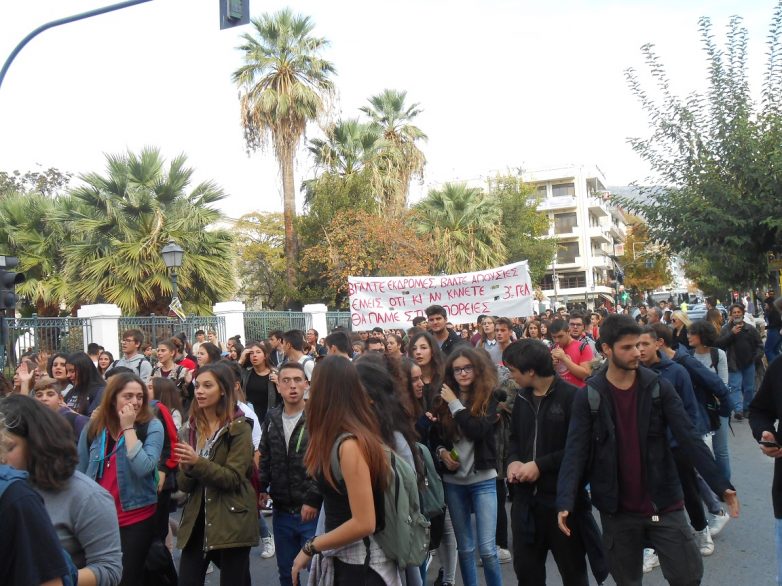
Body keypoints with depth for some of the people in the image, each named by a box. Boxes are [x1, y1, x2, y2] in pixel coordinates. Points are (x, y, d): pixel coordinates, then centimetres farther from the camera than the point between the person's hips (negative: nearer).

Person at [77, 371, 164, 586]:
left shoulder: (152, 426, -9)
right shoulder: (93, 427, 1)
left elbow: (143, 468, -24)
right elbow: (81, 474, 12)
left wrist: (128, 428, -20)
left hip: (136, 519, -3)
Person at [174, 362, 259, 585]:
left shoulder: (239, 428, -7)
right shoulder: (190, 428, 7)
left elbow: (234, 478, -15)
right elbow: (183, 485, 7)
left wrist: (197, 462, -26)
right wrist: (186, 468, -15)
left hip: (231, 522, -4)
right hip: (197, 520, 5)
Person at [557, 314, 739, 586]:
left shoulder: (658, 387, -3)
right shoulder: (588, 397, -7)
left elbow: (689, 439, -7)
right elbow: (575, 452, -11)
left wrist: (720, 485, -16)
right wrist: (565, 501, -23)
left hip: (663, 504, 1)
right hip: (617, 511, 0)